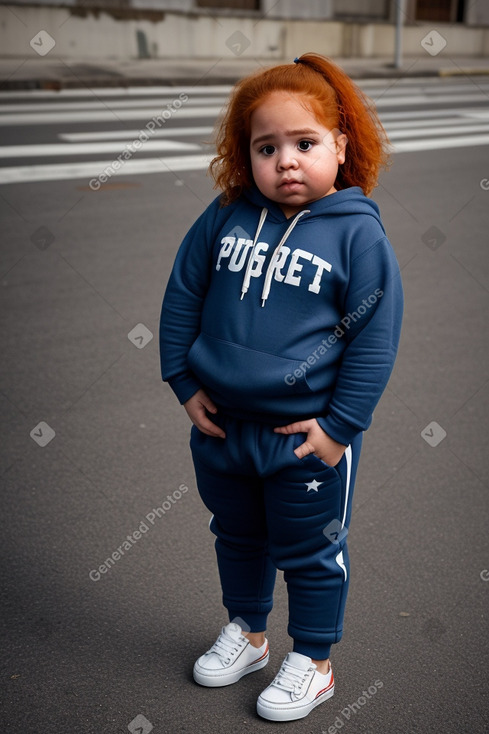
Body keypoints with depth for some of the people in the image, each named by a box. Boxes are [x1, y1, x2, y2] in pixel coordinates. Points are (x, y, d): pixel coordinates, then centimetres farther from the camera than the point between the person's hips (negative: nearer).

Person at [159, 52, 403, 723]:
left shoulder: (358, 233, -12)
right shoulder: (225, 217, -3)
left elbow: (375, 337, -11)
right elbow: (182, 297, 5)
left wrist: (339, 426, -13)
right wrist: (185, 384, 1)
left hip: (306, 436, -4)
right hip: (220, 424, 4)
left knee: (310, 552, 13)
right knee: (237, 536, 24)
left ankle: (313, 664, 35)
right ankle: (246, 631, 48)